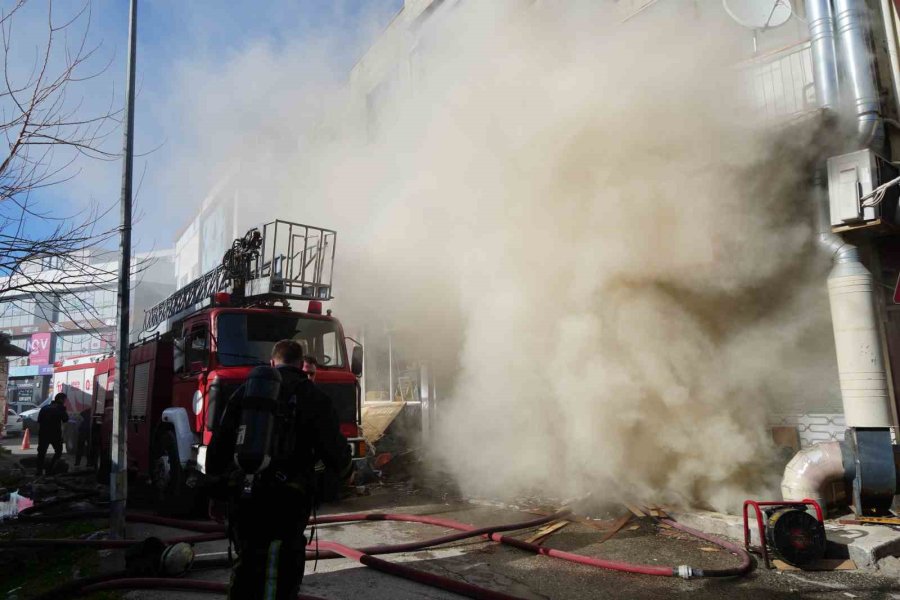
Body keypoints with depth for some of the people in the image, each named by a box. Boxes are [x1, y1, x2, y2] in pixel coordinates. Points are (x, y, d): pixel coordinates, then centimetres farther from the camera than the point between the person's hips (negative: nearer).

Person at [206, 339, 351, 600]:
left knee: (247, 565, 25)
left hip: (241, 500, 5)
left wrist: (216, 494, 20)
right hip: (285, 501, -5)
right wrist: (345, 468, 17)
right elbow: (333, 448, -6)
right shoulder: (311, 396, -4)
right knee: (278, 579, 4)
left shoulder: (244, 392, 10)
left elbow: (218, 447, 11)